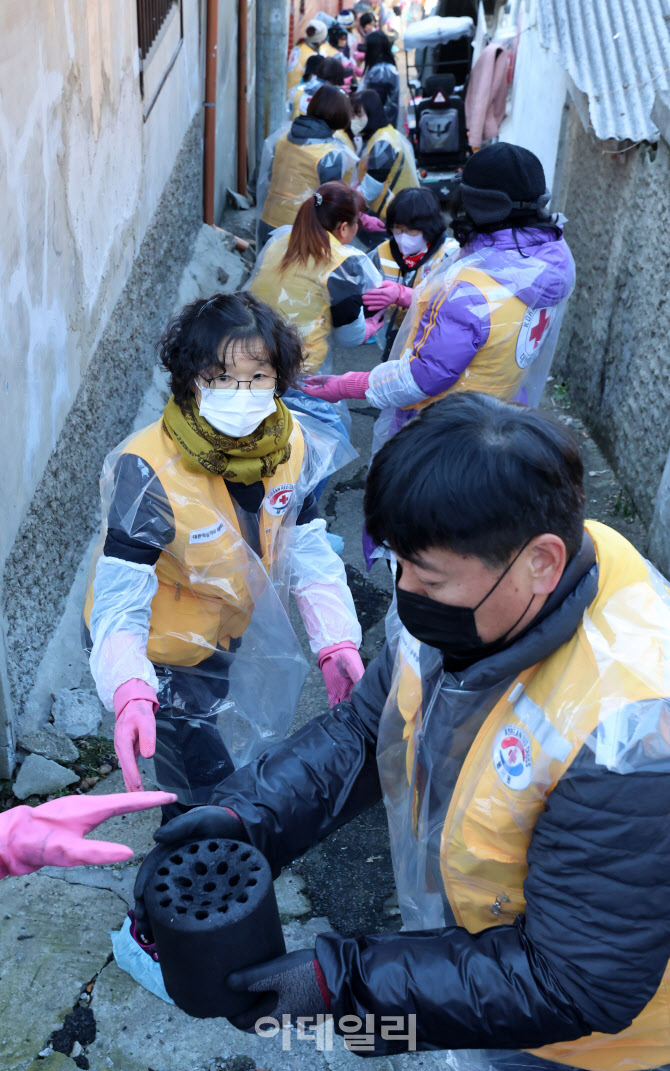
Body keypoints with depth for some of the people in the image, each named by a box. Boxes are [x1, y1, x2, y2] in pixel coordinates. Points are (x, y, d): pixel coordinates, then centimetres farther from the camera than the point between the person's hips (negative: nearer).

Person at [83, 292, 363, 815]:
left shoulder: (293, 444, -15)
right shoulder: (148, 472, -33)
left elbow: (308, 551, -10)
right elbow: (119, 602, -36)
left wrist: (337, 641, -24)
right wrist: (131, 693, -53)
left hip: (230, 634, 6)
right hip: (162, 654, -6)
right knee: (207, 784, -2)